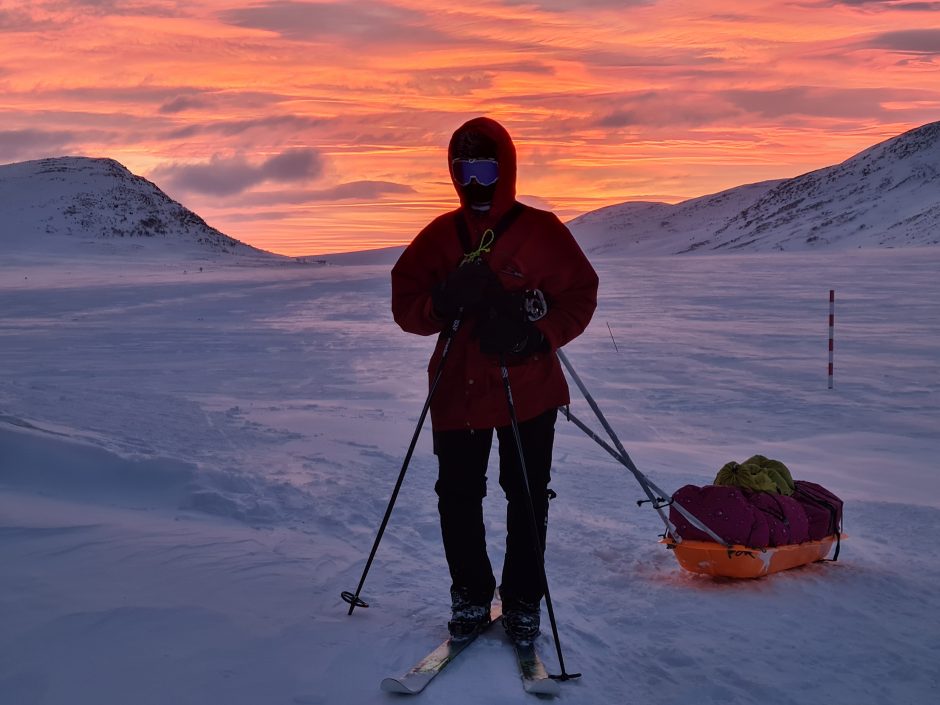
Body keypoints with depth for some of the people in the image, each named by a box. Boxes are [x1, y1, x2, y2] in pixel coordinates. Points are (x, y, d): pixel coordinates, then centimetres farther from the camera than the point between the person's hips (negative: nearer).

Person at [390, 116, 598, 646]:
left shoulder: (541, 230, -2)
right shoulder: (439, 235, 5)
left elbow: (580, 295, -1)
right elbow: (405, 304, 4)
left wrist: (539, 334, -18)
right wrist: (442, 304, -18)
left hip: (530, 390, -2)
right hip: (458, 390, 2)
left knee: (528, 500, 6)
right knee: (457, 498, 6)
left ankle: (522, 602, 22)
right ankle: (471, 597, 24)